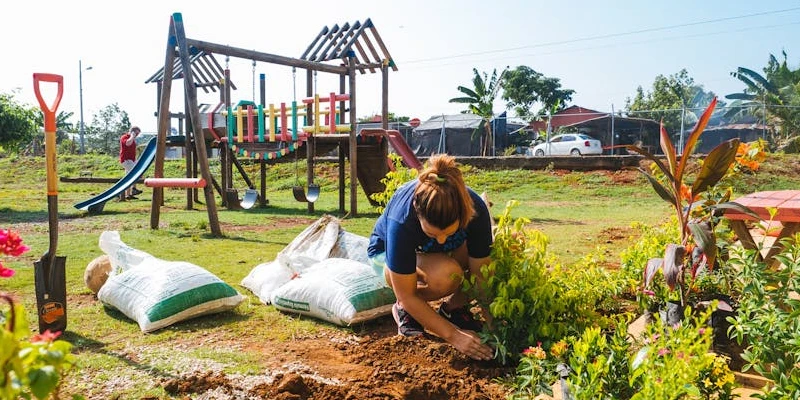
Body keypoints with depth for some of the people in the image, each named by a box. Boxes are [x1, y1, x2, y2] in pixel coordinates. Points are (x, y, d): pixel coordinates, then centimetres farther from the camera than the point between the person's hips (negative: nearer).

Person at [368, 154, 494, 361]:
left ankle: (454, 306, -2)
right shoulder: (401, 221, -40)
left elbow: (481, 277, -23)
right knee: (445, 275, -38)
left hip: (449, 252, 4)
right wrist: (453, 335, -36)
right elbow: (407, 296, -33)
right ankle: (403, 309, -7)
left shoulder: (476, 210, -32)